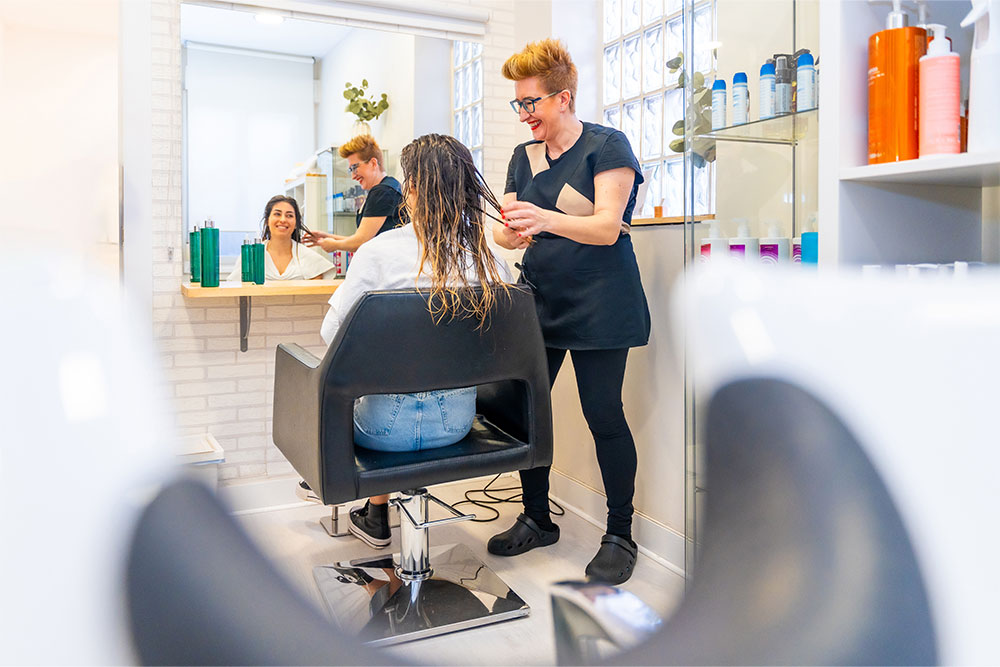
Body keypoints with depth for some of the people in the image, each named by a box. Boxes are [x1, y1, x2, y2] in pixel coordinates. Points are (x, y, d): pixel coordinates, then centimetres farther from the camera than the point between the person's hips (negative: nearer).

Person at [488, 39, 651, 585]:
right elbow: (504, 228, 8)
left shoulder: (606, 146, -4)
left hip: (597, 305, -6)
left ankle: (619, 535, 13)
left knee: (604, 416, -5)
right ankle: (537, 519, 23)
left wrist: (546, 219, -32)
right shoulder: (524, 157, 15)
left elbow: (607, 227, -15)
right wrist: (510, 234, -17)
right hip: (538, 299, 6)